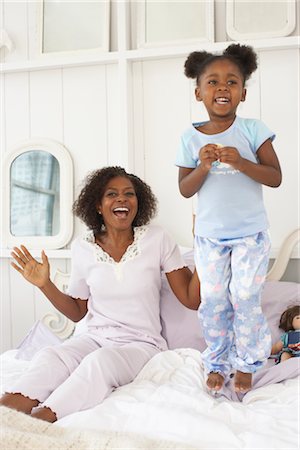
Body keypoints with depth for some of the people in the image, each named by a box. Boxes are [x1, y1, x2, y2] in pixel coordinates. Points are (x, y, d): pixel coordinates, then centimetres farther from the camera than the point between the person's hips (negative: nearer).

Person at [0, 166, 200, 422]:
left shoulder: (157, 239, -4)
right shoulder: (83, 247, 2)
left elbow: (192, 300, -4)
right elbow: (77, 312, 13)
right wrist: (45, 284, -2)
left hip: (141, 344, -2)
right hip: (96, 338, 3)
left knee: (100, 360, -35)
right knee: (49, 357, -28)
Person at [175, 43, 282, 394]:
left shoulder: (252, 131, -6)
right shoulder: (191, 137, -2)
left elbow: (275, 177, -11)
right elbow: (185, 189, -2)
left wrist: (241, 162, -26)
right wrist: (203, 166, -21)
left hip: (250, 233, -1)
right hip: (209, 235, 2)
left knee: (245, 299, 1)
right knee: (212, 302, 7)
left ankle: (245, 364, 22)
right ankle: (217, 363, 26)